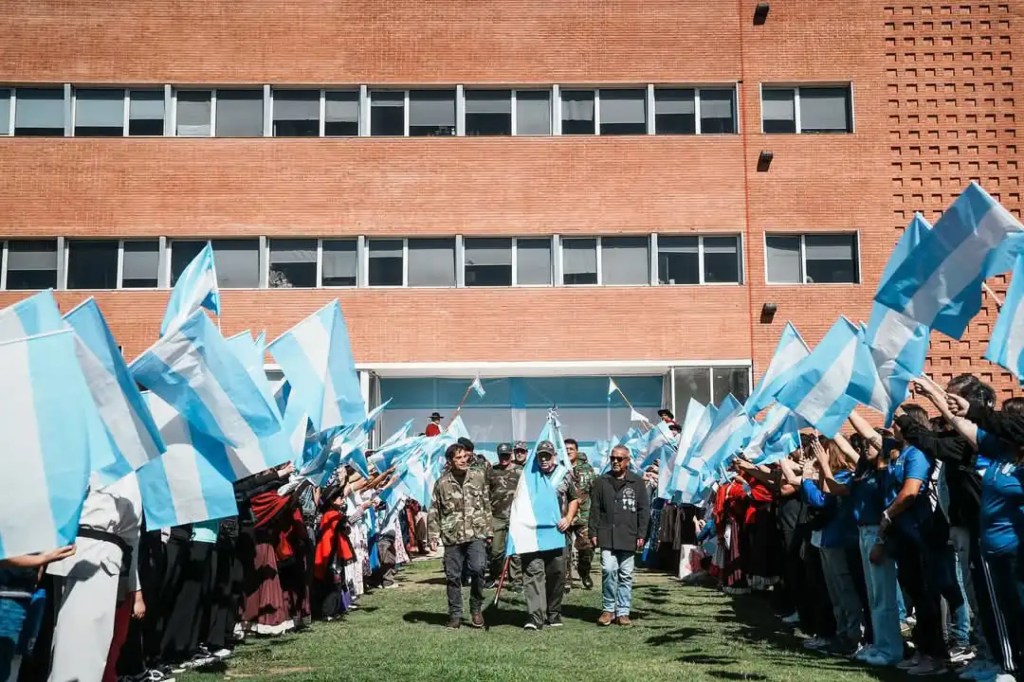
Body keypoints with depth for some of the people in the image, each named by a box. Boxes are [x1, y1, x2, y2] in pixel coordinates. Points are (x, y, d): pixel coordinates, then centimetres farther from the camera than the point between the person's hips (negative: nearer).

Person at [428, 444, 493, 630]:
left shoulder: (479, 477, 6)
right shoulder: (442, 483, 2)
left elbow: (487, 505, 12)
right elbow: (434, 512, 7)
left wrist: (489, 531, 11)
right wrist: (433, 535, 0)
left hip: (476, 534, 0)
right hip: (452, 536, 1)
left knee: (477, 568, -17)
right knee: (453, 576, 5)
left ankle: (476, 608, 4)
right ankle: (455, 615, 18)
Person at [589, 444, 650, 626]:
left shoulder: (637, 483, 6)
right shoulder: (601, 482, 9)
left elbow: (644, 510, 6)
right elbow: (595, 509, 8)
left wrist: (641, 535, 0)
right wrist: (593, 533, 2)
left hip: (629, 537, 1)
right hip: (607, 536, 0)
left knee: (626, 575, 4)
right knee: (608, 571, -11)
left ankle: (623, 612, 13)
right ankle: (608, 609, 2)